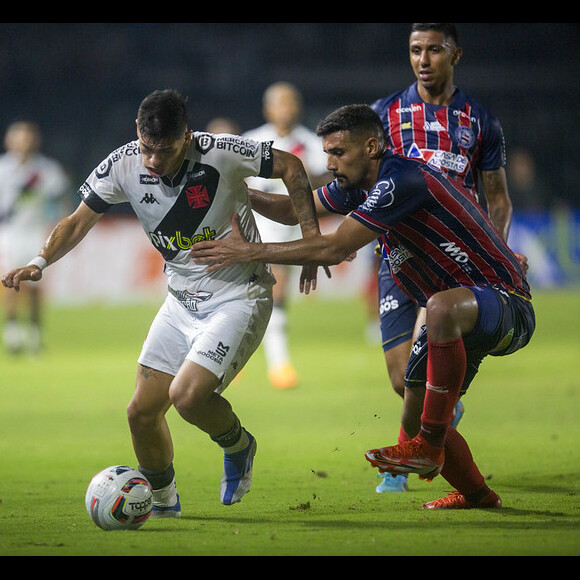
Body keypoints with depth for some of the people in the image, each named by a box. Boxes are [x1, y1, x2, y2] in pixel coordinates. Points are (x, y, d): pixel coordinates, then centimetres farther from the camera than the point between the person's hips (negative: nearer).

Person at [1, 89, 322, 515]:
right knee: (142, 412, 2)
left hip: (239, 298, -5)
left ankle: (238, 446, 10)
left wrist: (312, 240, -8)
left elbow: (289, 166, -6)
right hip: (182, 300, 6)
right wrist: (40, 262, -17)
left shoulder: (222, 153, -22)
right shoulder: (123, 166, -10)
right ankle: (164, 502, 29)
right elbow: (78, 222, 0)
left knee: (187, 395, -24)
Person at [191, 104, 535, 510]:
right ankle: (476, 495, 34)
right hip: (459, 316, 10)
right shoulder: (360, 184, 7)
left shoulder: (402, 180, -23)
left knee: (442, 307, -42)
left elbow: (334, 248, -25)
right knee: (414, 421, 8)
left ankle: (430, 447, -33)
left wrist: (249, 251, -21)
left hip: (507, 305, -10)